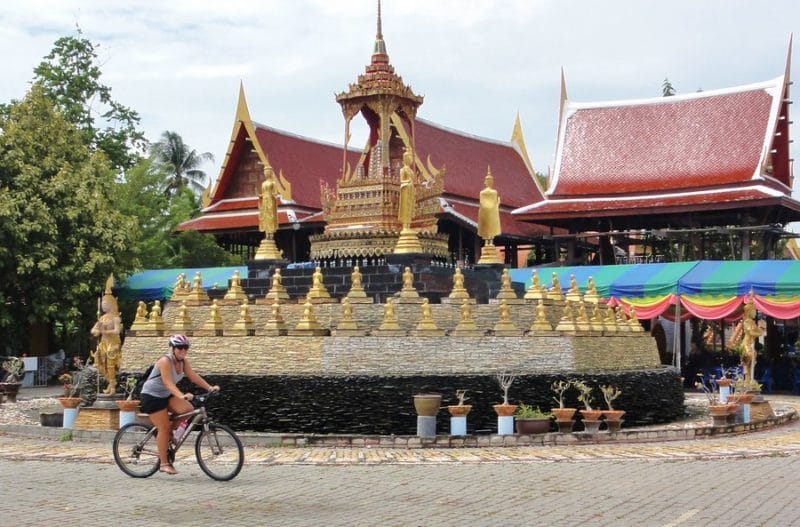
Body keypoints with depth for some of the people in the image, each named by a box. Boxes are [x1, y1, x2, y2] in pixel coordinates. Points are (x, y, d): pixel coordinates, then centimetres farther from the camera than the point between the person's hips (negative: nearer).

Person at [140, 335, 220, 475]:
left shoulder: (183, 361, -2)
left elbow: (193, 377, -6)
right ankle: (164, 463, 0)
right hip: (152, 396, -7)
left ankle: (169, 433, 8)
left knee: (187, 409, -14)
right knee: (163, 428, -10)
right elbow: (168, 383, -35)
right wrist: (182, 396, -50)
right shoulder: (165, 361, -25)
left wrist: (210, 387, -19)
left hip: (166, 395, 7)